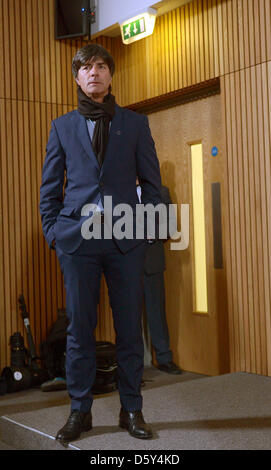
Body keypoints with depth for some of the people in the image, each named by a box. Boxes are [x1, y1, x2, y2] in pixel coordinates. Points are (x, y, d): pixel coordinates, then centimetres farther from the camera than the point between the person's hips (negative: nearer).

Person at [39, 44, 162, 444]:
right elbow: (50, 186, 12)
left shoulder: (135, 124, 11)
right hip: (77, 238, 0)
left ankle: (132, 410, 16)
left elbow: (151, 181, 9)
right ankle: (80, 411, 16)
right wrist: (52, 231, 2)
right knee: (80, 328, 4)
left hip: (126, 240, 0)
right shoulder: (62, 126, 12)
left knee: (130, 328, 4)